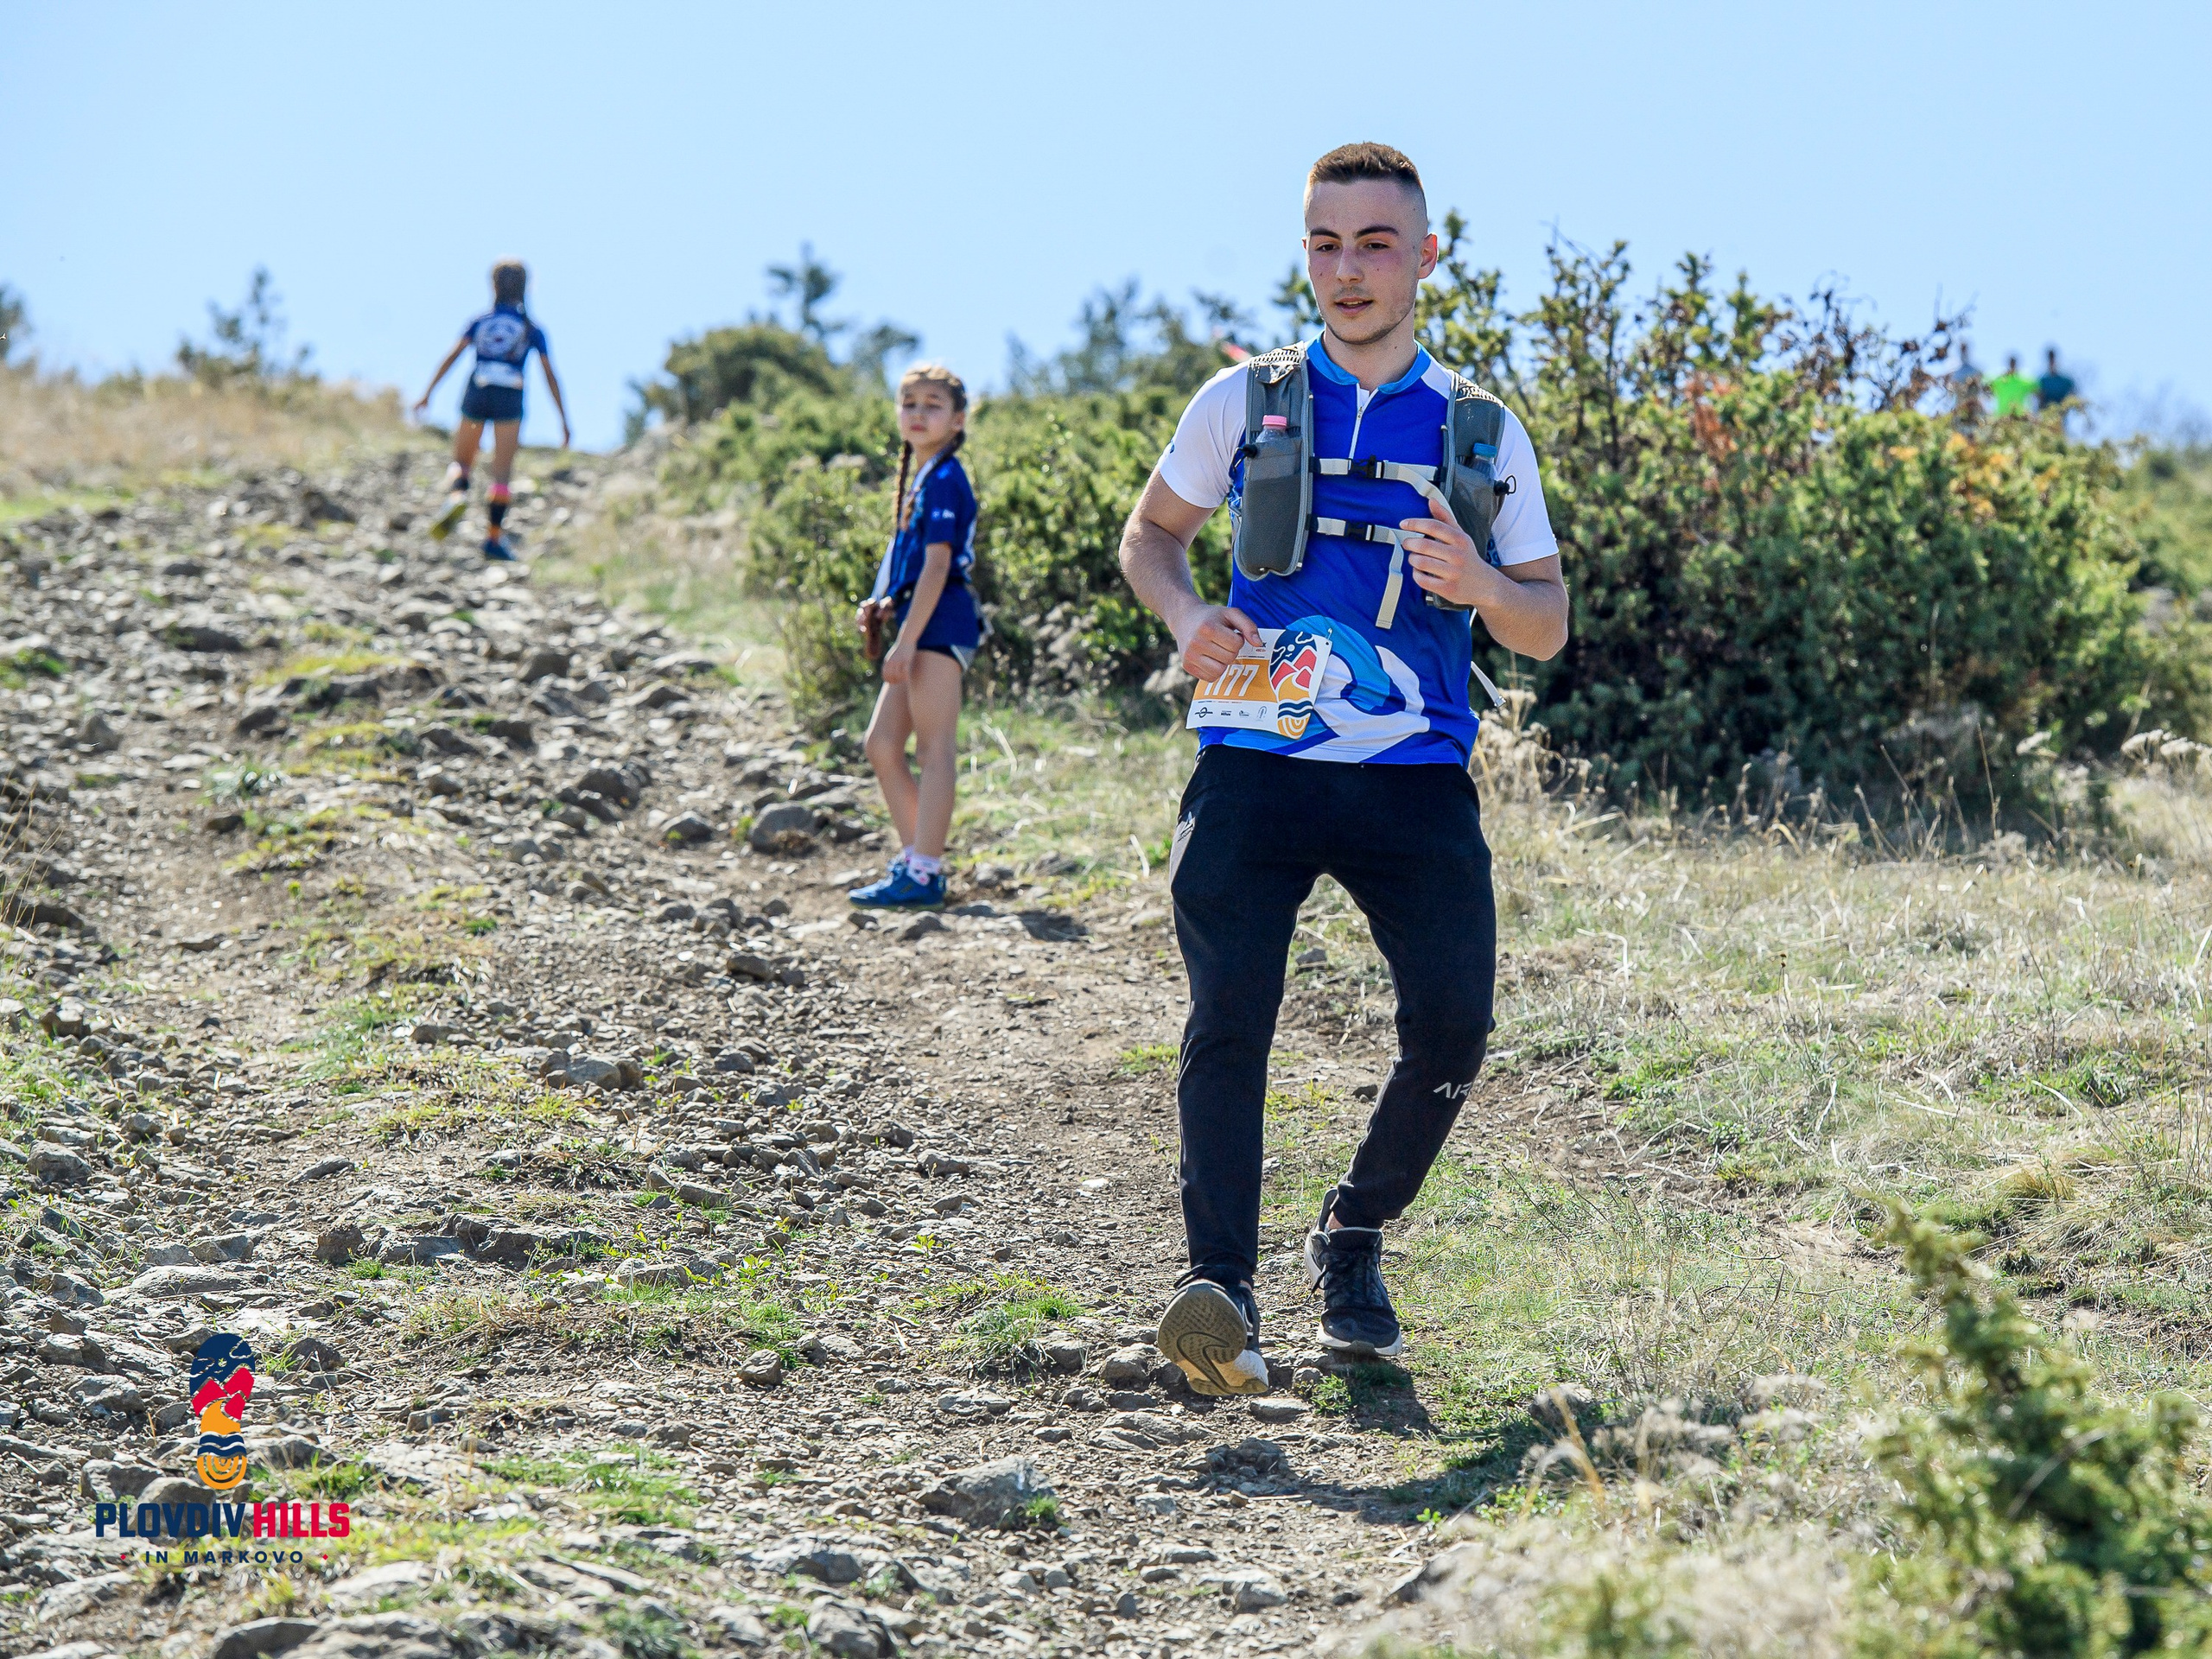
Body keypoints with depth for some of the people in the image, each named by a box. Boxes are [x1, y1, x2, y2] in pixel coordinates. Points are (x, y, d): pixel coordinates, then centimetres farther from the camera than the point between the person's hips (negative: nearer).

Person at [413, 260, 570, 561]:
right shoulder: (532, 330, 9)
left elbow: (452, 357, -1)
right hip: (510, 401, -1)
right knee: (502, 470, 1)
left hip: (476, 396, 1)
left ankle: (456, 496, -20)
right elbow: (550, 376, 7)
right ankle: (494, 537, -5)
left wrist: (427, 393, -3)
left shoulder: (480, 322, 10)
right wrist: (563, 421, 11)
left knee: (461, 461, 13)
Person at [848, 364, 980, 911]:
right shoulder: (921, 478, 18)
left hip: (939, 621, -10)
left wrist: (906, 640, -20)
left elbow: (938, 565, -18)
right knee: (881, 744, 11)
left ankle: (923, 874, -7)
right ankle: (915, 857, 17)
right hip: (922, 623, 10)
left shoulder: (945, 479, -11)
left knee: (935, 748, -7)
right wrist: (885, 605, 7)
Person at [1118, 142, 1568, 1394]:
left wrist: (1479, 586, -10)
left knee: (1454, 1028, -11)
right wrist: (1187, 616, -1)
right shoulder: (1244, 401, 9)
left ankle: (1355, 1241, 15)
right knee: (1231, 1010, -20)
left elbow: (1549, 630, 13)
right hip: (1256, 767, -1)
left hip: (1418, 777, 1)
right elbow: (1152, 535, 22)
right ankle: (1223, 1292, -25)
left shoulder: (1484, 429, 12)